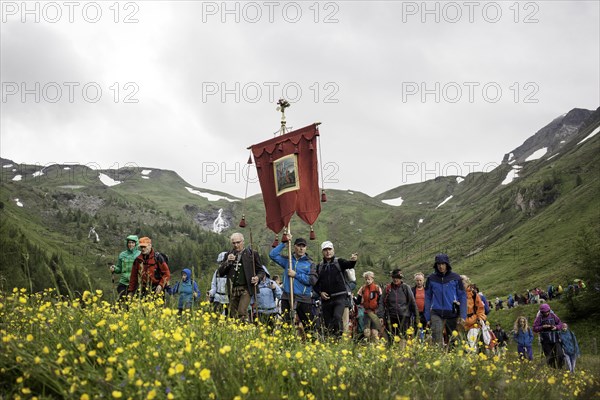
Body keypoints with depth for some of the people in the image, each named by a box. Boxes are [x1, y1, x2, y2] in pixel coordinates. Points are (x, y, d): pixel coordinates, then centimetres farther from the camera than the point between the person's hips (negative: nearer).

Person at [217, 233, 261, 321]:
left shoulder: (252, 254, 4)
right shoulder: (228, 255, 13)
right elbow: (220, 273, 9)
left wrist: (257, 277, -13)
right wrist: (227, 262, -7)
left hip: (246, 288, -4)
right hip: (233, 290, 4)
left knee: (242, 312, -20)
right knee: (233, 315, 7)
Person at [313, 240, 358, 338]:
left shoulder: (339, 262, 4)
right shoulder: (319, 266, 14)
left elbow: (349, 265, -18)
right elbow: (315, 283, 18)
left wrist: (353, 261, -41)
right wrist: (320, 292, 0)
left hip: (340, 297, -4)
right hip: (326, 299, 4)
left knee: (337, 317, -25)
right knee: (328, 322, 6)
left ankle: (339, 337, -19)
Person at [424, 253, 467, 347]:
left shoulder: (455, 278, 2)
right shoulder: (431, 278, 5)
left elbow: (462, 296, 4)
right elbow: (427, 298, 9)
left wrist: (463, 316, -3)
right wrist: (428, 317, 5)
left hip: (452, 314, 0)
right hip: (436, 314, 0)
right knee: (437, 340, -14)